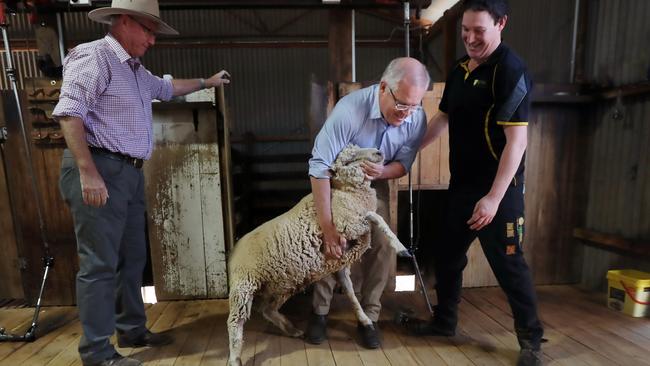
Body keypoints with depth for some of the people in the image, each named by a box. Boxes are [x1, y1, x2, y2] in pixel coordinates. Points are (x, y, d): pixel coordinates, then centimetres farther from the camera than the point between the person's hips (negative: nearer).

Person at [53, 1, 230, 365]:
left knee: (133, 257, 14)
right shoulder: (92, 56, -8)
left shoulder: (137, 71, 20)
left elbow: (168, 87, 39)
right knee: (100, 263, -3)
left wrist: (207, 82, 45)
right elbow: (70, 114, -18)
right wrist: (89, 173, -25)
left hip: (131, 172, 9)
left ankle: (132, 329, 29)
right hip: (100, 169, -9)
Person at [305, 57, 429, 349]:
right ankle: (319, 312, 18)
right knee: (331, 246, -5)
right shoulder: (349, 109, -36)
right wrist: (327, 228, -37)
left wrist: (382, 172, -34)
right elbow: (319, 166, -37)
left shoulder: (417, 119, -22)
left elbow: (403, 164, -8)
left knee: (382, 248, -5)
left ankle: (368, 317, 14)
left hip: (375, 185, 3)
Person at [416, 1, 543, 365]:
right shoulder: (460, 69, 10)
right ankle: (445, 321, 35)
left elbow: (517, 140, -19)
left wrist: (494, 197, -24)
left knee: (509, 265, 3)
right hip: (462, 184, 8)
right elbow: (443, 118, 20)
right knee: (447, 256, 15)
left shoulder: (511, 70, -13)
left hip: (498, 189, -7)